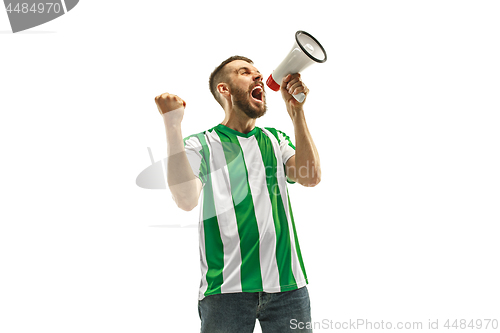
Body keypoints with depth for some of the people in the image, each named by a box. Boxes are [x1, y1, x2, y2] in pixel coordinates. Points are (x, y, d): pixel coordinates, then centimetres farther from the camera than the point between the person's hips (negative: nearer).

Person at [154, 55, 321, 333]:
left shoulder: (275, 140, 16)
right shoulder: (201, 145, 5)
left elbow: (311, 177, -2)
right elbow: (186, 199, -15)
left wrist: (296, 112, -5)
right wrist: (172, 125, -17)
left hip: (287, 282, 3)